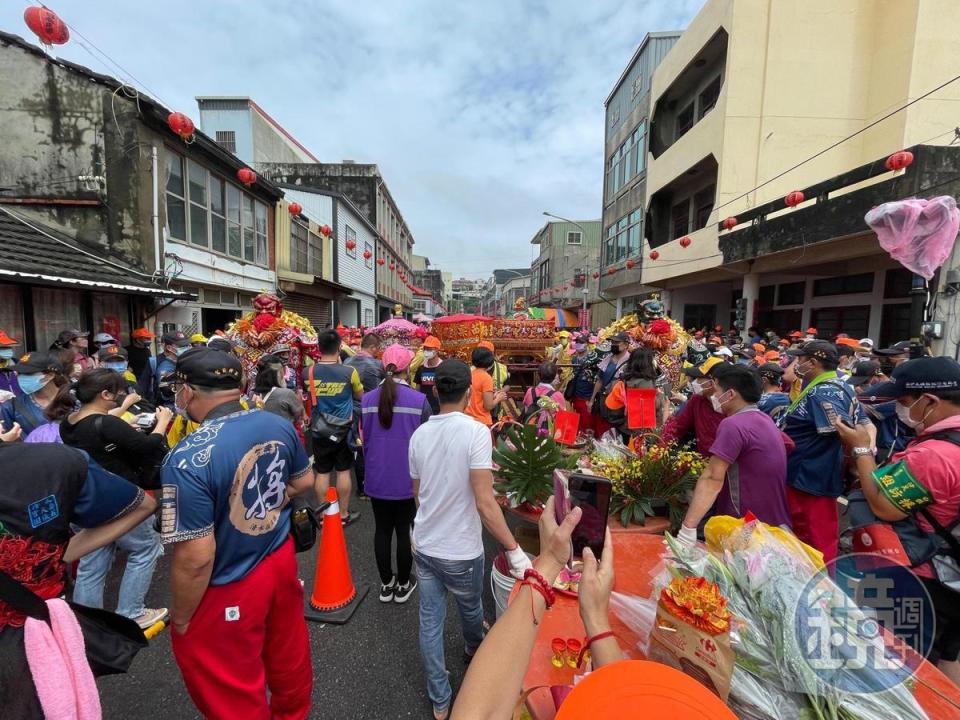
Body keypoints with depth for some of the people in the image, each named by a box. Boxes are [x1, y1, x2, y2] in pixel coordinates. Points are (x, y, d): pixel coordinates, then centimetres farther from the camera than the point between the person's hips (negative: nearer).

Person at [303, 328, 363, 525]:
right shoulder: (349, 371, -15)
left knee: (322, 473, 11)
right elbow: (360, 396, 2)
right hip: (343, 429, -1)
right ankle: (344, 514, 21)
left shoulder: (308, 372, -9)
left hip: (319, 430, 2)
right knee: (343, 471, 10)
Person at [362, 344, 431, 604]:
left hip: (377, 478, 3)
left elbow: (364, 439, 5)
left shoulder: (367, 399, -7)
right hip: (408, 480, -3)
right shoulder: (419, 400, -17)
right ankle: (403, 585, 31)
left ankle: (386, 584, 33)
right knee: (405, 531, 14)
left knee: (382, 530, 17)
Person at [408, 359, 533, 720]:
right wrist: (514, 550, -18)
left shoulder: (419, 434, -6)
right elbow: (485, 503, -27)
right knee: (471, 609, 27)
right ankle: (474, 649, 56)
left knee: (429, 620, 18)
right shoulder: (475, 431, -23)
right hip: (461, 551, -3)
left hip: (424, 546, 3)